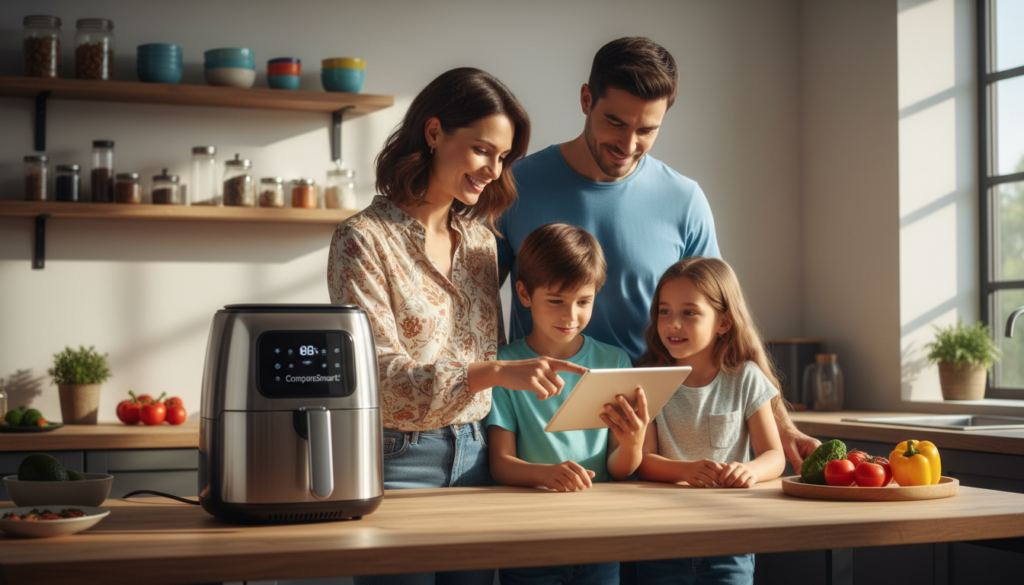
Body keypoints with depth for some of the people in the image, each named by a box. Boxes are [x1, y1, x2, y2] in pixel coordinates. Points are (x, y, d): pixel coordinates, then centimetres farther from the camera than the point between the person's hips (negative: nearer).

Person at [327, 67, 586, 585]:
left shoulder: (479, 238, 11)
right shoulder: (363, 240, -9)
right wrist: (494, 373, -28)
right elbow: (380, 374, -17)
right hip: (399, 459, -6)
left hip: (474, 456, 6)